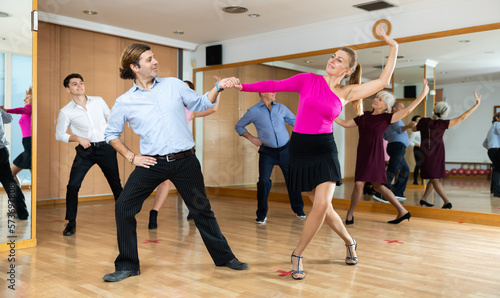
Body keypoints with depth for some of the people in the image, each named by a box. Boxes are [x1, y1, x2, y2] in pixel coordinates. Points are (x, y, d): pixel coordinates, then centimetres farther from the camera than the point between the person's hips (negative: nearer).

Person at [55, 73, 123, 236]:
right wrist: (78, 138, -12)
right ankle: (71, 223, 5)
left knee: (116, 184, 10)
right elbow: (59, 134, 4)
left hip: (106, 149, 2)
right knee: (73, 185, -12)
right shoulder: (66, 111, -3)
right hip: (85, 151, -1)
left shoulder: (98, 101, 3)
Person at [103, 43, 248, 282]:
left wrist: (218, 88, 0)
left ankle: (224, 257, 27)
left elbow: (200, 104, 15)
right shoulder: (124, 102, 2)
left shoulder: (173, 85, 5)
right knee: (123, 207, -6)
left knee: (201, 209, 10)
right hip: (152, 163, 0)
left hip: (185, 161, 1)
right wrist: (131, 157, 3)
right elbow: (111, 134, 13)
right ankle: (127, 266, 12)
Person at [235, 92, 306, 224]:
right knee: (264, 181, -12)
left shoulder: (281, 108, 3)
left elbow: (295, 121, 12)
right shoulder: (253, 111, -3)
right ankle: (261, 215, 5)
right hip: (267, 151, -2)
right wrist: (251, 138, -4)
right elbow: (238, 126, 8)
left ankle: (298, 210, 27)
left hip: (285, 149, 2)